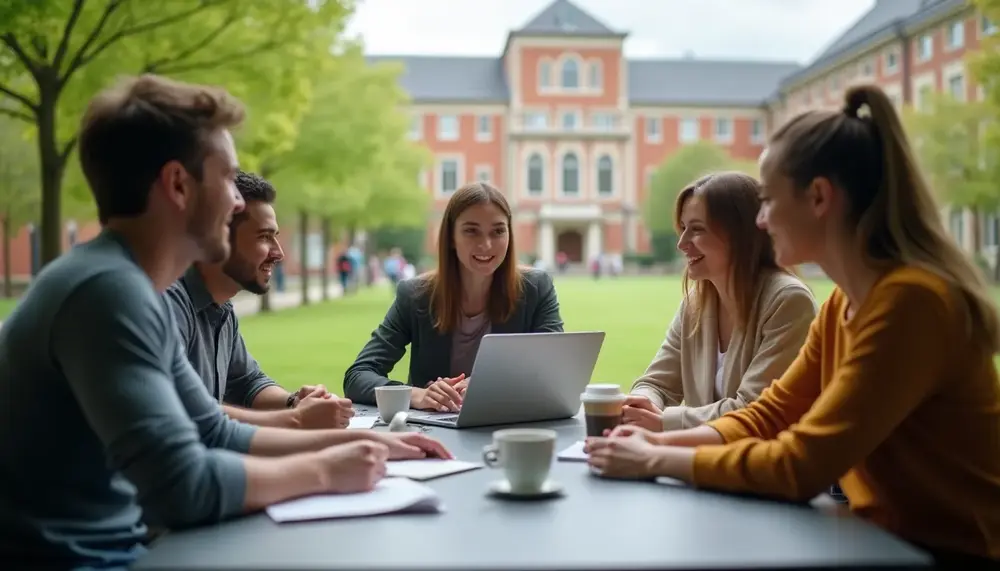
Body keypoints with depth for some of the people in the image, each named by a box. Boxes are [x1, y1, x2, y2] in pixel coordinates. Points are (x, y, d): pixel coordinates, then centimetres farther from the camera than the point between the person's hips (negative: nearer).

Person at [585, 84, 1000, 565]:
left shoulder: (909, 301, -24)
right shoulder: (844, 304, 3)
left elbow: (801, 465, -26)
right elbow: (773, 413, 8)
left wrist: (656, 462, -17)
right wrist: (665, 441, -7)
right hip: (890, 537, 7)